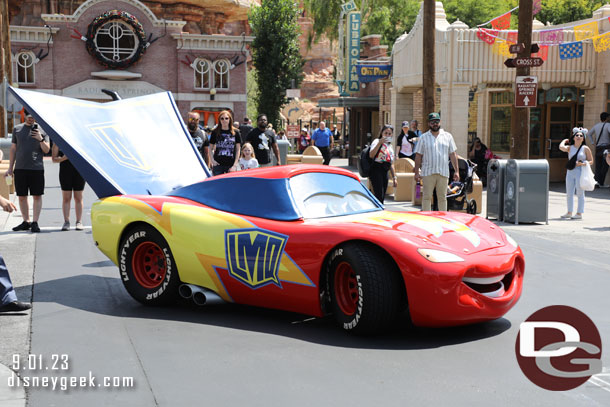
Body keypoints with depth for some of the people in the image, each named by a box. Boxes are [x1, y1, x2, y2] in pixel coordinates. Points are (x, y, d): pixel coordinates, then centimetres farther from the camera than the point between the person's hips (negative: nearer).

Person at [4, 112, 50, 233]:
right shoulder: (17, 129, 12)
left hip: (37, 168, -2)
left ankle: (35, 222, 2)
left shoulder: (42, 130, 5)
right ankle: (26, 222, 17)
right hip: (20, 168, 2)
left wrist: (41, 139, -17)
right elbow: (13, 149, 15)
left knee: (37, 196, -3)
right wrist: (10, 168, 13)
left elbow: (47, 150, 1)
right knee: (22, 196, 6)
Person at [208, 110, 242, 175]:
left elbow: (238, 150, 5)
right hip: (218, 164, 0)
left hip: (231, 165, 0)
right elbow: (210, 149, 11)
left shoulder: (235, 132, 4)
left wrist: (235, 165, -2)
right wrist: (212, 160, -4)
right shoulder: (215, 132, 5)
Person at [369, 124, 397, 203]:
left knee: (382, 197, 6)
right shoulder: (377, 141, -2)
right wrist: (380, 143, -25)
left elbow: (391, 163, 25)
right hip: (376, 170, -8)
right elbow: (371, 155, -22)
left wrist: (394, 177, 20)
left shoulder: (390, 145, 21)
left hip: (385, 172, 8)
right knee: (379, 196, -17)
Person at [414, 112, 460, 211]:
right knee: (427, 197, -1)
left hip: (443, 172, 1)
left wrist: (456, 171, 4)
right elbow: (418, 156, 6)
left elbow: (453, 155, 10)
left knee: (442, 197, 6)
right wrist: (416, 172, 0)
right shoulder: (423, 137, 6)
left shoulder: (447, 136, 10)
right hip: (428, 172, -1)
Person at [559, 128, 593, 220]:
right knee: (569, 193, 9)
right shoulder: (570, 148, 6)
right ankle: (569, 212, 19)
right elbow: (561, 147, -15)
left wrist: (582, 164, -16)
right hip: (570, 172, 4)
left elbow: (591, 161, 2)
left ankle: (579, 213, 5)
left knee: (580, 193, 0)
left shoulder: (585, 149, 0)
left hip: (581, 172, -4)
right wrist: (565, 140, 4)